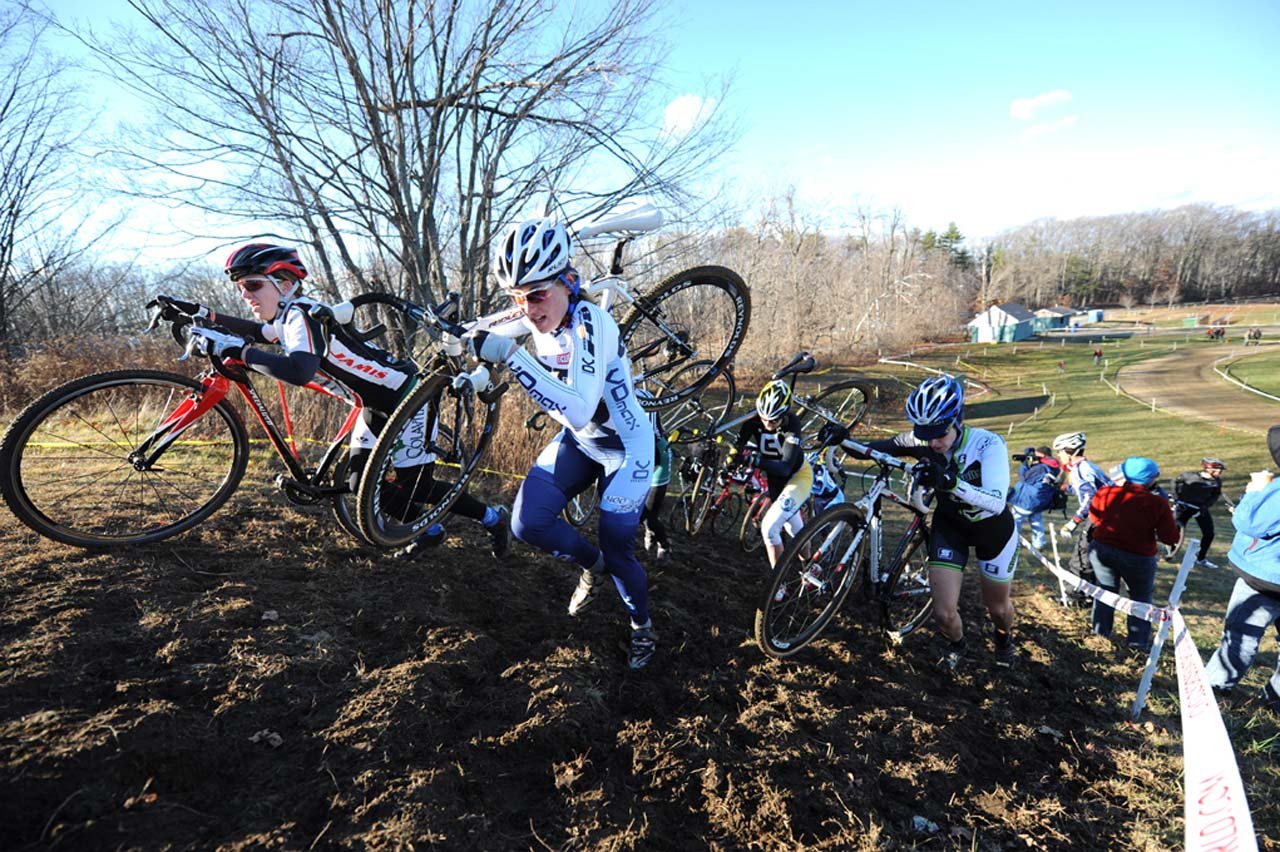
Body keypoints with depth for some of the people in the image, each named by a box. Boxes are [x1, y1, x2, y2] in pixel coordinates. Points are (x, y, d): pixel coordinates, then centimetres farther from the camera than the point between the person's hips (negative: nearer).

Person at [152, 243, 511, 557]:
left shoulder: (303, 316, -25)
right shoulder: (288, 317, 3)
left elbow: (299, 372, -45)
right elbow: (257, 330, 27)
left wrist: (237, 351, -36)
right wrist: (197, 312, 19)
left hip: (405, 395, -9)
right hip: (374, 405, 9)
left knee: (415, 486, -7)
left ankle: (492, 517, 15)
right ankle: (430, 531, 23)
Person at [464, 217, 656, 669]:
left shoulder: (590, 322, -32)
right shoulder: (539, 315, -10)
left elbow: (579, 411, -44)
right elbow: (490, 328, 15)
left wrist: (511, 356, -47)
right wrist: (470, 342, -2)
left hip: (625, 448, -6)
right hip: (578, 442, 6)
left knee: (618, 550, 1)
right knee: (528, 522, -10)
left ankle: (643, 628, 32)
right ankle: (593, 565, 22)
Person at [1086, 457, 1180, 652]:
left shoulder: (1106, 493, -7)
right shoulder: (1158, 504, -15)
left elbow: (1094, 518, 9)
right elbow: (1171, 538, -9)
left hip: (1102, 550, 3)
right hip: (1138, 557, -2)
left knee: (1106, 590, 22)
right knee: (1141, 597, 19)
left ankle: (1100, 634, 29)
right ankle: (1139, 642, 20)